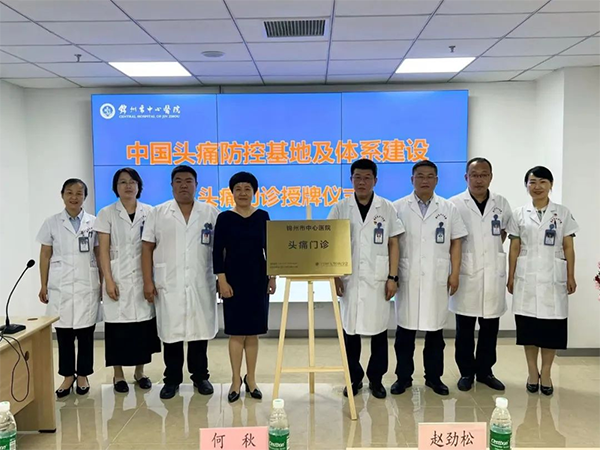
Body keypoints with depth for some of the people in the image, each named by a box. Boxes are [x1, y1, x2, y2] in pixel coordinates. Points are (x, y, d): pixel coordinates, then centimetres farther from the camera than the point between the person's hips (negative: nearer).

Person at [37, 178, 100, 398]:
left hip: (87, 285, 0)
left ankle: (83, 375, 18)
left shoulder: (93, 222, 2)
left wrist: (103, 283, 3)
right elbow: (45, 256, 6)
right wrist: (43, 286, 4)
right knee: (63, 332, 5)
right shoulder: (51, 223, 4)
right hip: (60, 286, 1)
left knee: (86, 333, 5)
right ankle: (67, 375, 19)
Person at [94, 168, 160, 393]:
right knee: (118, 326, 1)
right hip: (118, 279, -2)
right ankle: (118, 375, 15)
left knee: (143, 325, 5)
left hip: (143, 278, 2)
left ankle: (140, 372, 19)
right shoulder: (107, 213, 1)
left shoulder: (149, 212, 5)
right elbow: (103, 250, -3)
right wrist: (109, 281, -11)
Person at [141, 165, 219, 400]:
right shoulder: (157, 213, 4)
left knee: (199, 331, 8)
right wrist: (148, 281, -5)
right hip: (168, 284, 0)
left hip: (201, 284, 1)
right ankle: (172, 379, 19)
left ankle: (200, 376, 22)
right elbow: (147, 249, 2)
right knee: (171, 332, 6)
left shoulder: (211, 213, 4)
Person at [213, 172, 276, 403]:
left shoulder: (262, 216, 5)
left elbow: (269, 248, 7)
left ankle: (251, 379, 20)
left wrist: (272, 277, 3)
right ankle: (236, 380, 16)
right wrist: (222, 280, -11)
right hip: (234, 280, -2)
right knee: (236, 332, 4)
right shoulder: (224, 218, -2)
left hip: (258, 279, 2)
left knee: (253, 332, 9)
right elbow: (217, 252, -4)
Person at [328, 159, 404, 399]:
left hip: (378, 279, 0)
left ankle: (376, 378, 21)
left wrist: (393, 277, -4)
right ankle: (354, 378, 21)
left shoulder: (387, 208, 2)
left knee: (378, 329, 6)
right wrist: (334, 276, -4)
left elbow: (393, 244, 2)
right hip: (349, 279, 1)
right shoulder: (340, 208, 3)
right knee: (350, 329, 7)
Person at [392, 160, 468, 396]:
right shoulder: (398, 208, 2)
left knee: (435, 330, 8)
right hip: (407, 278, -1)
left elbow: (455, 243, 7)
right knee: (405, 330, 5)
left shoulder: (449, 209, 7)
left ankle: (434, 377, 21)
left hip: (437, 279, 1)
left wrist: (455, 273, 0)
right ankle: (403, 377, 18)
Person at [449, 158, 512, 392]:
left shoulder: (501, 203, 4)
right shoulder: (455, 204, -5)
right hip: (466, 274, -3)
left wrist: (493, 249, 8)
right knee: (465, 328, 6)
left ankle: (485, 371, 24)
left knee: (490, 328, 10)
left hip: (494, 274, 3)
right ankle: (466, 372, 19)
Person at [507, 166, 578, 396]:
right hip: (527, 277, 1)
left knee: (551, 326, 1)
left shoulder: (563, 213, 4)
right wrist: (510, 277, 3)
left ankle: (546, 373, 15)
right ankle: (532, 372, 17)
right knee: (528, 325, 4)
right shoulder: (519, 214, 5)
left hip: (553, 278, 0)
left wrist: (571, 277, -1)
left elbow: (568, 248, 3)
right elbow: (514, 248, 5)